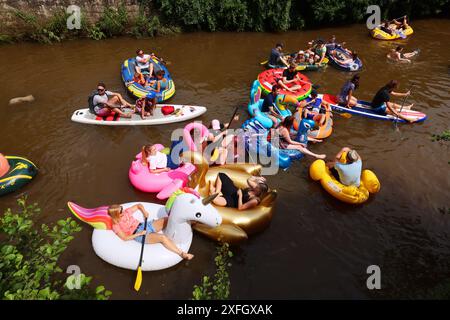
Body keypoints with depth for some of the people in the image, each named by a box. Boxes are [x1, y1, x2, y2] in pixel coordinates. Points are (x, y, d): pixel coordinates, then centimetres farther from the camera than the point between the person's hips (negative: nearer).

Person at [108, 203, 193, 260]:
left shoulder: (126, 212, 6)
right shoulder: (116, 226, -7)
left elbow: (139, 205, 18)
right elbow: (125, 238, -13)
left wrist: (144, 212, 0)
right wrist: (139, 234, -16)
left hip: (145, 225, 7)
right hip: (140, 236, -7)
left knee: (169, 219, -9)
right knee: (162, 237, -31)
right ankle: (182, 254, -30)